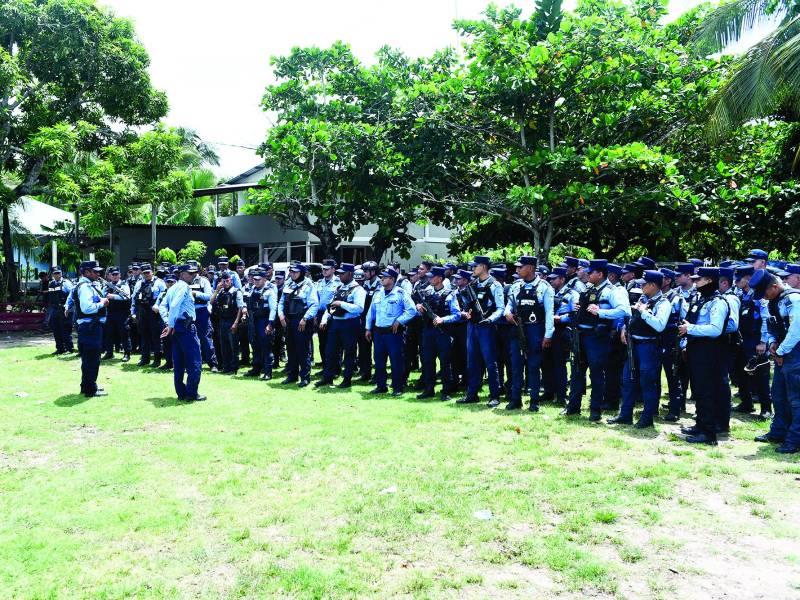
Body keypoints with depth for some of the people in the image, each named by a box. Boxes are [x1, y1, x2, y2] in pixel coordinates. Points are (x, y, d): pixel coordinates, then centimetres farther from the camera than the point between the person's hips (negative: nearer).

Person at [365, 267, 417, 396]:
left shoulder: (401, 293, -7)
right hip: (378, 332, 6)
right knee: (379, 360, 10)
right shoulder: (378, 293, 11)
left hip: (393, 332, -6)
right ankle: (381, 386, 21)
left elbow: (411, 310, -11)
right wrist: (368, 328, 15)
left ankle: (397, 387, 8)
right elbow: (371, 311, 18)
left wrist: (399, 321, -14)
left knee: (396, 360, -1)